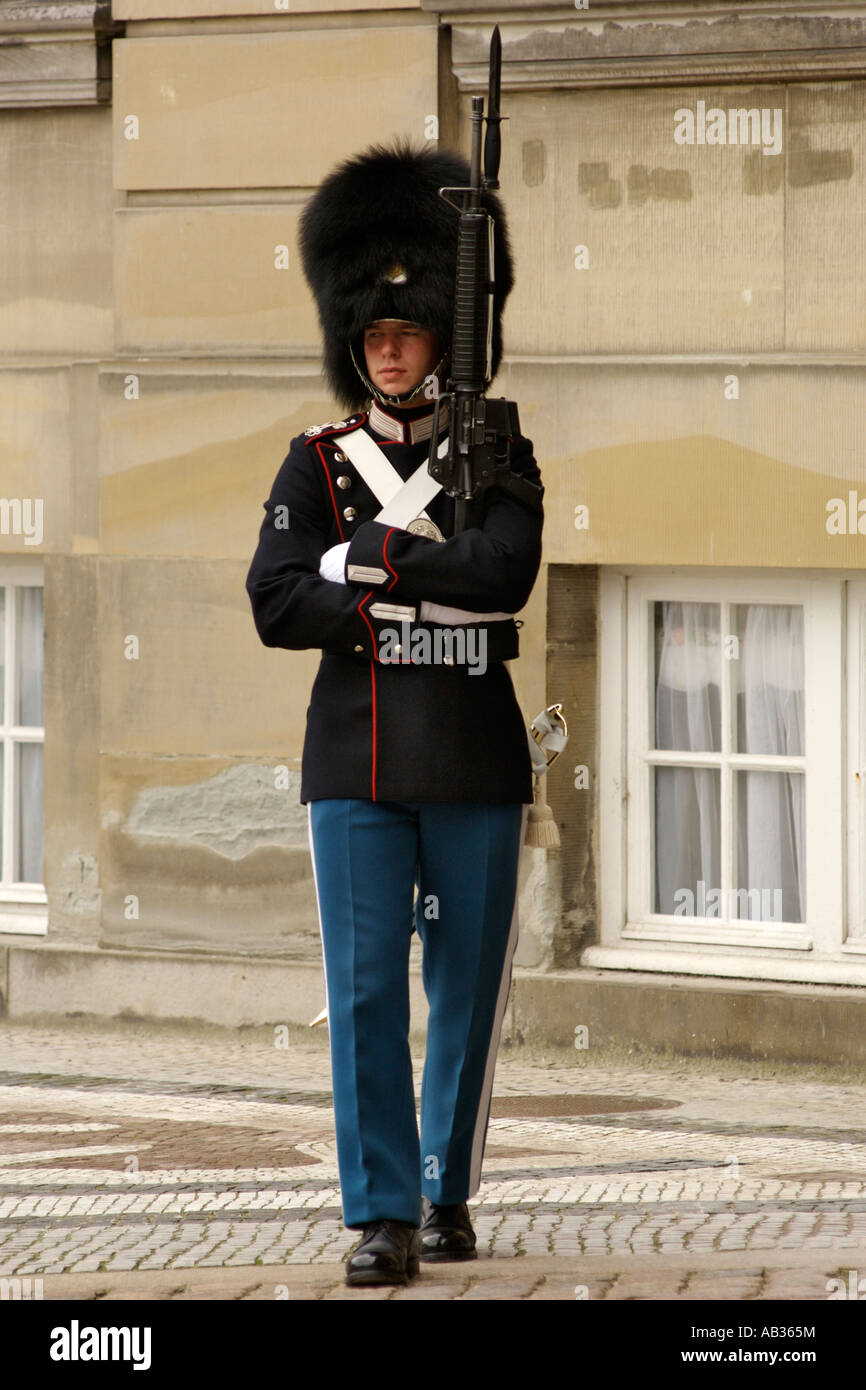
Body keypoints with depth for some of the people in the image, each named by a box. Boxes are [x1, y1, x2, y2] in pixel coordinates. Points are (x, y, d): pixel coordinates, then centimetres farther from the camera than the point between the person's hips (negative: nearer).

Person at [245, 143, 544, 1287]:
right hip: (356, 760, 0)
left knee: (469, 987, 7)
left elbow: (508, 572, -16)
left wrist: (369, 557, -14)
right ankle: (384, 1217, -5)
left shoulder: (499, 458, 4)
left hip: (475, 762, 0)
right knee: (365, 989, -6)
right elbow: (277, 606, -5)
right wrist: (428, 590, -12)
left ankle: (449, 1194, 22)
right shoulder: (316, 464, 6)